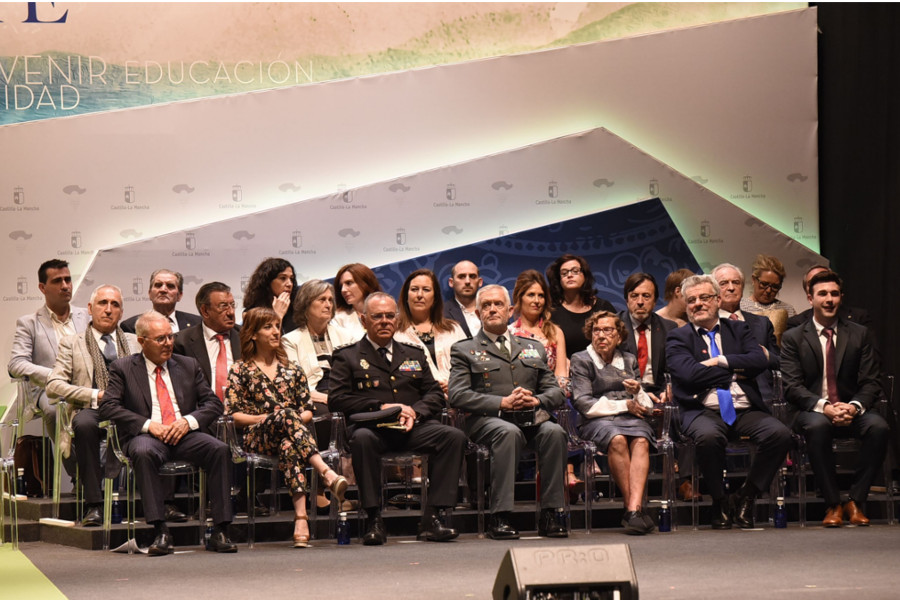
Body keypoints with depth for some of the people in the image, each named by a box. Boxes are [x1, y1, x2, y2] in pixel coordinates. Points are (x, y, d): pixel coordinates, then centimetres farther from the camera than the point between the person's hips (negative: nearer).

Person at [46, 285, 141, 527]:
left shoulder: (135, 342, 24)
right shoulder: (72, 343, 14)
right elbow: (53, 385, 1)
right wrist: (96, 396, -10)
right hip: (92, 411, -1)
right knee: (84, 423, -39)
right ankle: (94, 505, -36)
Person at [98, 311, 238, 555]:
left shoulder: (188, 365, 20)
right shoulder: (122, 368, 10)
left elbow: (213, 403, 13)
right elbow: (108, 407, -2)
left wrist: (188, 421, -8)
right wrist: (148, 425, -14)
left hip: (184, 434, 3)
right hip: (146, 435, -3)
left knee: (220, 449, -27)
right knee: (143, 453, -38)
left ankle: (220, 532, -27)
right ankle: (161, 532, -37)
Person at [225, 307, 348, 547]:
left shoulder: (292, 369, 24)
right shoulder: (240, 369, 14)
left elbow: (308, 411, 19)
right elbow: (231, 414, 4)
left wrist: (297, 419, -4)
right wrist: (263, 418, -11)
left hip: (289, 433, 2)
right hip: (256, 438, -2)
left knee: (288, 445, -39)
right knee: (285, 413, -38)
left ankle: (301, 517, -56)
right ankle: (327, 473, -57)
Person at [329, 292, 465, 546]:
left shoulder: (414, 355, 26)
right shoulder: (348, 356, 14)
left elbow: (435, 394, 17)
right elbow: (336, 399, 1)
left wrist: (415, 411, -6)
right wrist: (381, 407, -9)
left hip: (412, 428, 3)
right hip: (373, 427, -3)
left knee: (454, 437, -24)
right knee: (362, 439, -39)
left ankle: (432, 518, -26)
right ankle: (374, 520, -31)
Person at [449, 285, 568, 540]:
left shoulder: (534, 349, 26)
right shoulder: (464, 351, 14)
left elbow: (556, 392, 18)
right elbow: (458, 396, -1)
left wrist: (536, 401, -6)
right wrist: (502, 403, -13)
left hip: (531, 419, 3)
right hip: (486, 420, -3)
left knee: (554, 431, -30)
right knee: (508, 432, -37)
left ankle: (550, 515, -27)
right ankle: (500, 519, -37)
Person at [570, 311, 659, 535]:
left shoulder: (629, 360, 22)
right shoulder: (581, 361, 11)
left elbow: (647, 408, 17)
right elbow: (584, 404, -3)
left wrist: (638, 392, -6)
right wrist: (624, 405, -3)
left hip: (631, 418, 3)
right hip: (597, 422, -3)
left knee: (640, 441, -33)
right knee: (617, 440, -37)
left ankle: (633, 509, -46)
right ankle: (632, 508, -33)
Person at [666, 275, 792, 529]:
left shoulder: (739, 329, 20)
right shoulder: (678, 338, 11)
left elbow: (760, 361, 2)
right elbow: (689, 373, -8)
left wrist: (719, 362, -6)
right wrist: (736, 372, -3)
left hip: (745, 411, 3)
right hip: (704, 411, -3)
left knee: (780, 434, -26)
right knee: (708, 436, -38)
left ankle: (746, 497, -7)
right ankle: (720, 501, -13)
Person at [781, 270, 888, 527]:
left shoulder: (860, 334, 9)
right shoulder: (793, 338, 4)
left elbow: (870, 383, 4)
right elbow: (792, 387, -5)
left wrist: (854, 407, -18)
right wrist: (824, 406, -23)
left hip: (851, 410, 2)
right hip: (811, 411, -2)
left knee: (879, 427, -31)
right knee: (818, 426, -38)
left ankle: (855, 501, -19)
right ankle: (833, 504, -25)